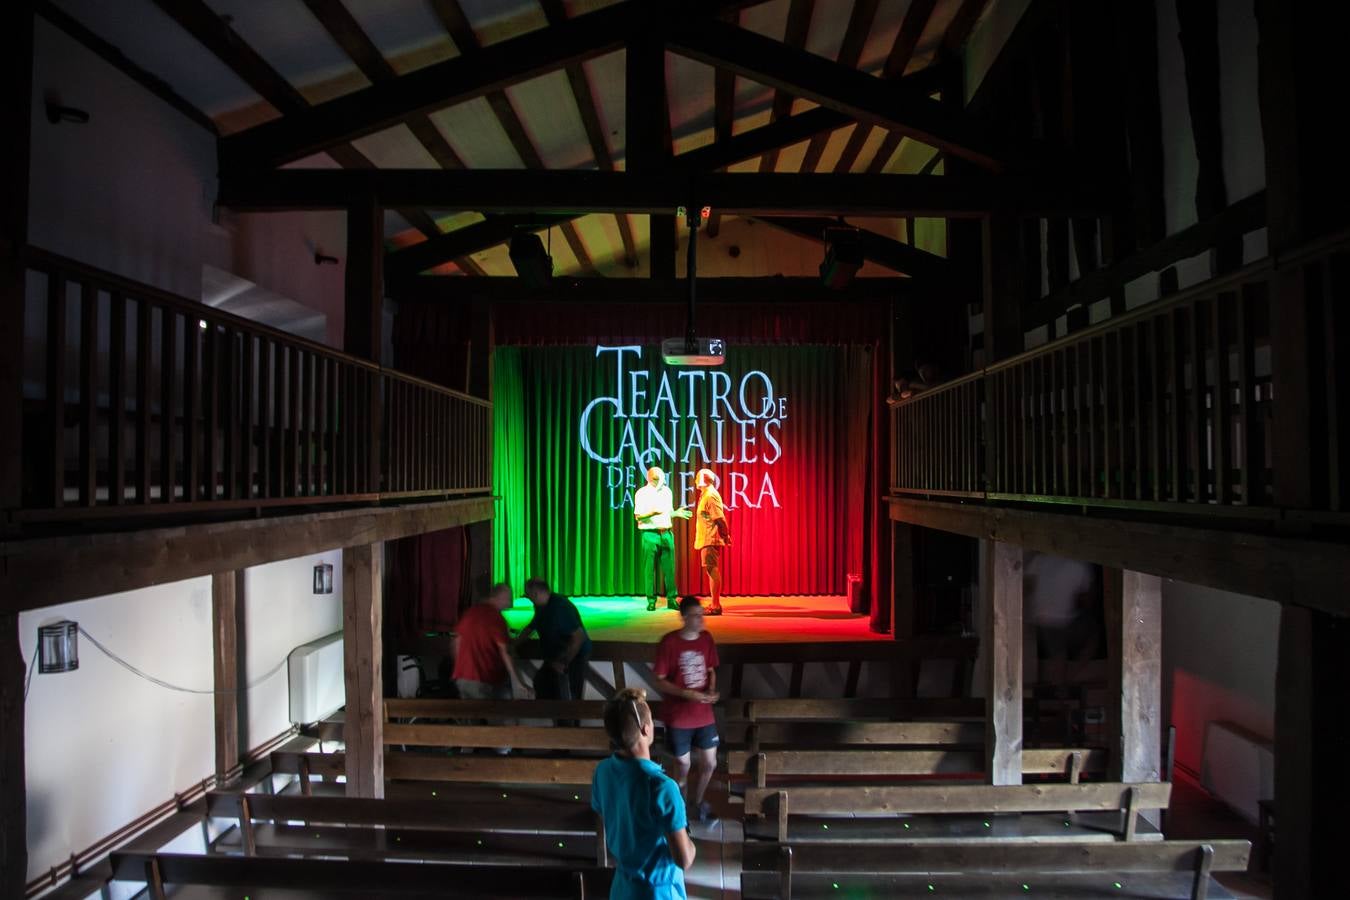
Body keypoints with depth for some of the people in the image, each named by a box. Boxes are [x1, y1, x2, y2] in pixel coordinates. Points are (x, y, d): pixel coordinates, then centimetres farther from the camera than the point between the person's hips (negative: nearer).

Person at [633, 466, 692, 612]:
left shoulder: (666, 491, 13)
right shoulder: (642, 493, -2)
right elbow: (638, 516, -7)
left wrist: (677, 513, 1)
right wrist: (652, 512, -22)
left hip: (667, 533, 4)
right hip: (650, 534, -4)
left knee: (669, 568, 3)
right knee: (650, 568, -1)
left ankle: (671, 599, 8)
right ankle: (651, 601, 6)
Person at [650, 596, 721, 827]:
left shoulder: (707, 639, -1)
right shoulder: (669, 642, -17)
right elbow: (658, 681, -14)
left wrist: (712, 691, -8)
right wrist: (687, 694, -23)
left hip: (704, 715, 5)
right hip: (678, 718, -5)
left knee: (709, 764, 12)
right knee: (683, 767, 8)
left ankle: (696, 803, 39)